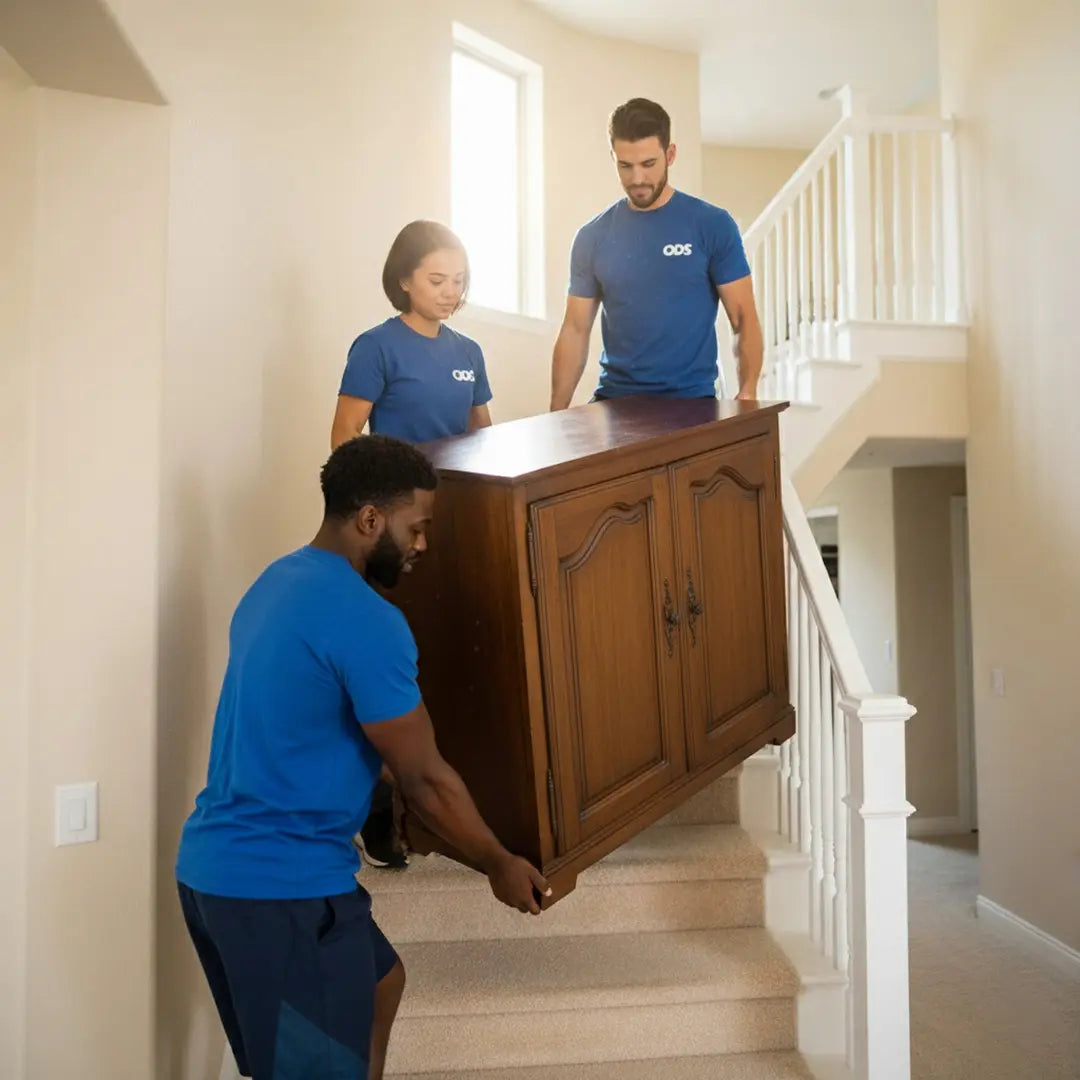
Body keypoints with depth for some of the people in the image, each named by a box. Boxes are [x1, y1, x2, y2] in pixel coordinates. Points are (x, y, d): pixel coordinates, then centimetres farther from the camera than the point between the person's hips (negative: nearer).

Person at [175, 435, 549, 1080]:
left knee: (380, 981, 26)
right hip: (281, 882, -10)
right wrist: (500, 866, 1)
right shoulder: (367, 622, -21)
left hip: (218, 863, 10)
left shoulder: (279, 581, 8)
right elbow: (424, 778, -15)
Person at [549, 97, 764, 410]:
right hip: (614, 398, 2)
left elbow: (743, 317, -1)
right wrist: (557, 413, -2)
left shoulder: (713, 225, -2)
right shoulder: (593, 237, 5)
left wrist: (748, 392, -16)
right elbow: (575, 331, 6)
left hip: (690, 398, -2)